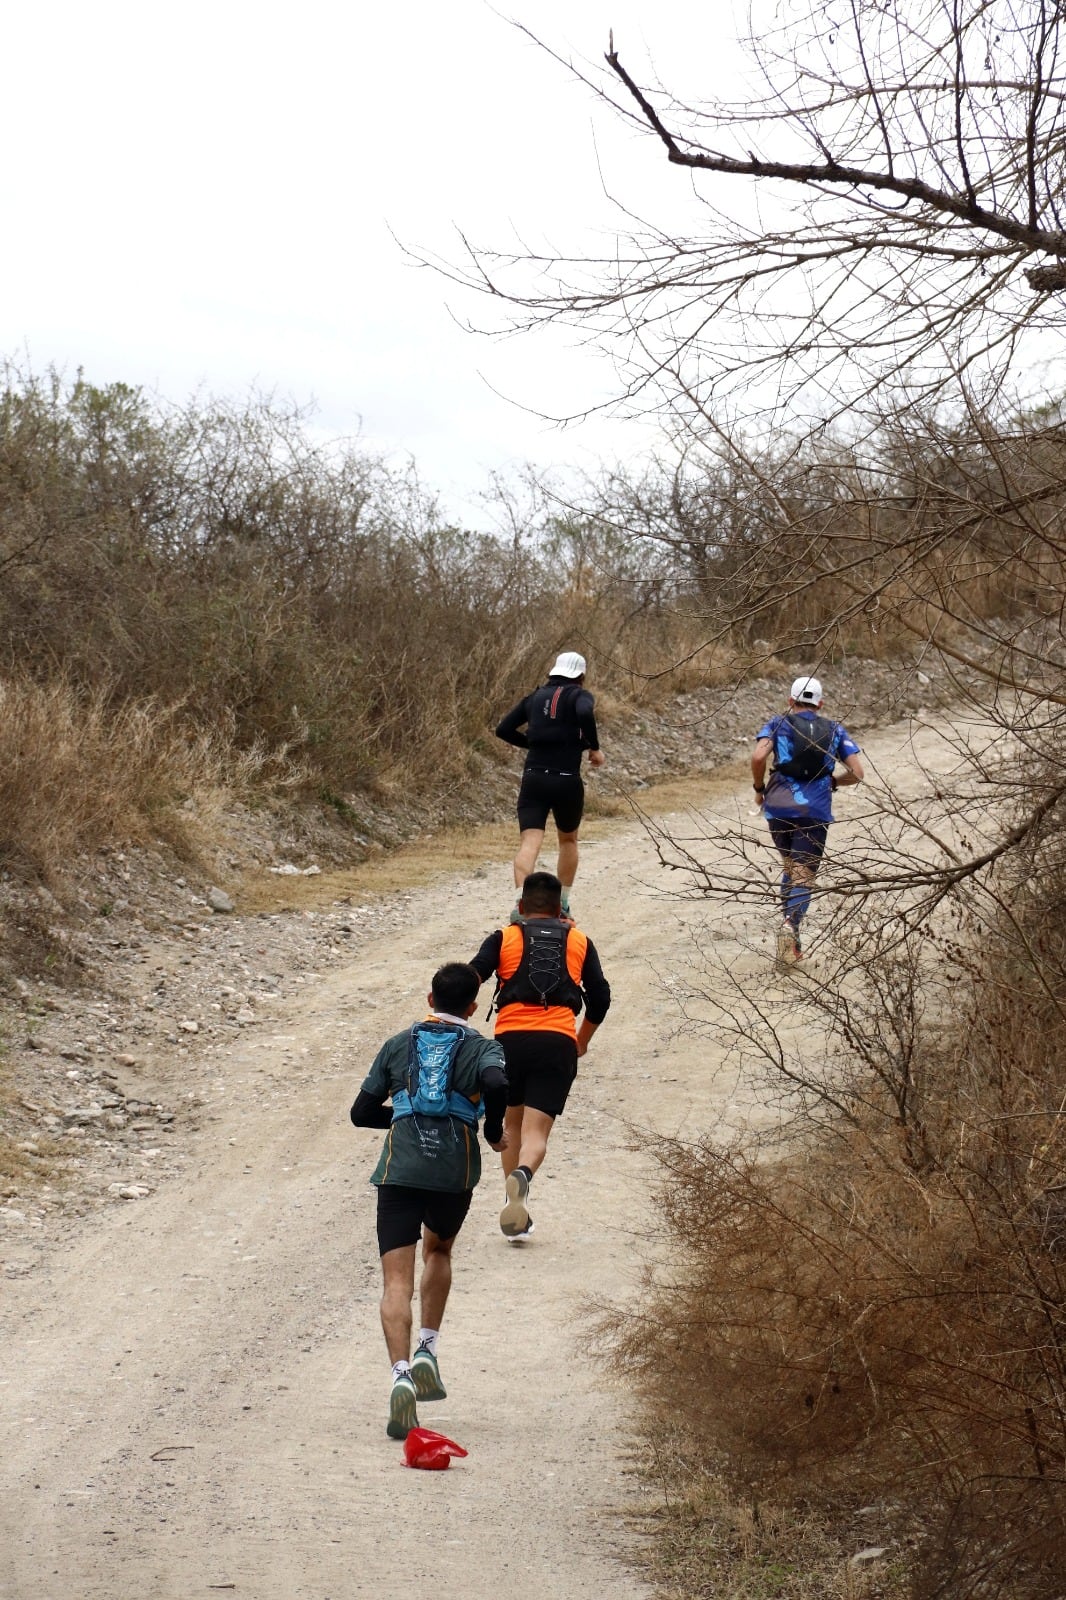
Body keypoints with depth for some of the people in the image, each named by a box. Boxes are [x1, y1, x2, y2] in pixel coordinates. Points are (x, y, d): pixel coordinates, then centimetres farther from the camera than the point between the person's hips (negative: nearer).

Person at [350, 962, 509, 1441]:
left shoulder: (398, 1045, 17)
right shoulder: (482, 1048, 9)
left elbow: (362, 1112, 17)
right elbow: (497, 1084, -15)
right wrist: (493, 1131, 1)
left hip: (398, 1171, 0)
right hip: (454, 1171, 0)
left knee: (397, 1280, -5)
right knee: (438, 1251, 29)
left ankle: (401, 1372, -25)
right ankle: (427, 1351, 18)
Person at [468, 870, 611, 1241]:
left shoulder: (503, 938, 12)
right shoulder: (580, 942, 17)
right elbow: (600, 999, 16)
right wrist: (582, 1040, 31)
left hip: (511, 1039, 0)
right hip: (559, 1043, 0)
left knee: (513, 1124, 19)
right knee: (536, 1131, -4)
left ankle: (516, 1219, 15)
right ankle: (522, 1175, -38)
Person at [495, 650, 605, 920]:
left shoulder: (535, 697, 15)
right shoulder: (579, 695, 1)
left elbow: (503, 729, 13)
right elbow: (585, 714, -23)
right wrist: (594, 748, -10)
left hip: (533, 779, 2)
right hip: (567, 781, -2)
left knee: (529, 844, -10)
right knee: (568, 840, 22)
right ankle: (562, 904, 28)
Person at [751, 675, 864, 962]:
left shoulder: (778, 724, 7)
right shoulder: (835, 730, 11)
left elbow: (758, 756, -11)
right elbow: (857, 773, 6)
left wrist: (759, 787, 6)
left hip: (779, 808, 1)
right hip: (815, 812, -1)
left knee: (790, 866, 24)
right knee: (803, 876, -3)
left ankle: (790, 926, 15)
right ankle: (791, 923, -31)